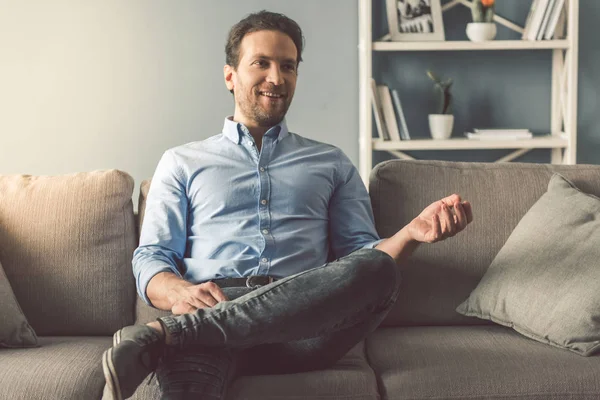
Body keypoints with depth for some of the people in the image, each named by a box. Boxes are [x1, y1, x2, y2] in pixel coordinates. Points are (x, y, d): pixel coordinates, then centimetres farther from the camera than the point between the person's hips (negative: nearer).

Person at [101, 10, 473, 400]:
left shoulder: (332, 163, 27)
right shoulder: (182, 162, 23)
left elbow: (362, 253, 18)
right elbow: (151, 258, 13)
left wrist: (412, 233, -5)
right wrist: (180, 292, -12)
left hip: (304, 318, 5)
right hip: (210, 309, -5)